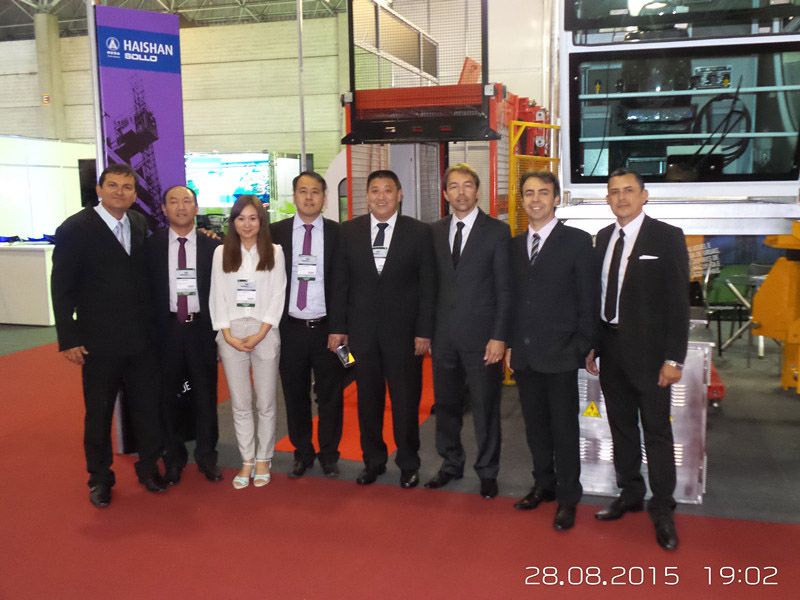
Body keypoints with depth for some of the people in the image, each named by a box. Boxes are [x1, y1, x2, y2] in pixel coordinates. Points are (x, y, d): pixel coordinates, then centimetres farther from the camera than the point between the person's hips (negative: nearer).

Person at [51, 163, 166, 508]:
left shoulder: (140, 225, 5)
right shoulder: (75, 229, -9)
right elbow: (62, 289, -8)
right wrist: (69, 339, -11)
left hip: (140, 338, 4)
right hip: (99, 342, -4)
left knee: (147, 407, 12)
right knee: (98, 412, 11)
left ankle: (148, 467, 31)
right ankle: (100, 478, 29)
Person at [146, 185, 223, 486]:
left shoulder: (212, 246, 2)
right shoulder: (151, 245, 2)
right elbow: (147, 290, 2)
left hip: (202, 330, 0)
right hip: (166, 329, 0)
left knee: (205, 396, 9)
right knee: (167, 396, 10)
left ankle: (206, 456, 27)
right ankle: (173, 457, 28)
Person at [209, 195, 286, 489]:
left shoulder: (274, 252, 5)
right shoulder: (222, 253, 8)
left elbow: (277, 295, 1)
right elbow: (217, 296, 6)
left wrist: (261, 333, -8)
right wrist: (228, 335, -4)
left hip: (264, 334, -1)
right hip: (231, 335, 1)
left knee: (266, 402, 3)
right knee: (240, 404, 5)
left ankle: (263, 460, 16)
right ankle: (247, 461, 15)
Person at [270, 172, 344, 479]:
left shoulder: (338, 233, 1)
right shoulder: (276, 232, 4)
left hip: (326, 327, -1)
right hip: (291, 327, 1)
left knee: (330, 395, 8)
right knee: (295, 394, 11)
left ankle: (329, 454, 24)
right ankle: (302, 453, 27)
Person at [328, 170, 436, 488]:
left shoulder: (419, 232, -2)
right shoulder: (349, 231, 4)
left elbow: (428, 285, -2)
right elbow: (340, 282, 6)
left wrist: (424, 331, -7)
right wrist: (338, 327, 3)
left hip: (403, 330, -2)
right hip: (362, 330, 2)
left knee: (406, 401, 7)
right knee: (368, 399, 12)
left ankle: (408, 463, 25)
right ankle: (373, 460, 29)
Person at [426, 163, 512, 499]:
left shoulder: (497, 232, -3)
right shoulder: (435, 232, 9)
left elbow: (504, 290, -5)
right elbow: (432, 284, 11)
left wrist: (498, 337, -11)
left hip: (481, 337, -4)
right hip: (444, 336, 4)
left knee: (485, 409, 6)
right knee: (446, 405, 13)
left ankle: (487, 472, 23)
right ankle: (451, 465, 32)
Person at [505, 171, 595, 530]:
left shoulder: (578, 242, -4)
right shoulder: (514, 245, 11)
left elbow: (587, 301, -5)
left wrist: (584, 348, -10)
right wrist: (509, 344, 9)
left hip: (560, 353, -5)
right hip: (523, 353, 5)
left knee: (564, 427, 4)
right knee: (535, 424, 14)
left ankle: (567, 498, 17)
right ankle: (544, 484, 31)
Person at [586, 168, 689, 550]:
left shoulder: (667, 238, -6)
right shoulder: (604, 238, 10)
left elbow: (678, 301, -9)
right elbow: (598, 294, 11)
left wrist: (674, 358, -14)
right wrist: (592, 345, 7)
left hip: (649, 352, -5)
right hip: (611, 350, 5)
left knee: (656, 430, 3)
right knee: (621, 426, 15)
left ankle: (662, 510, 17)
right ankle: (630, 494, 31)